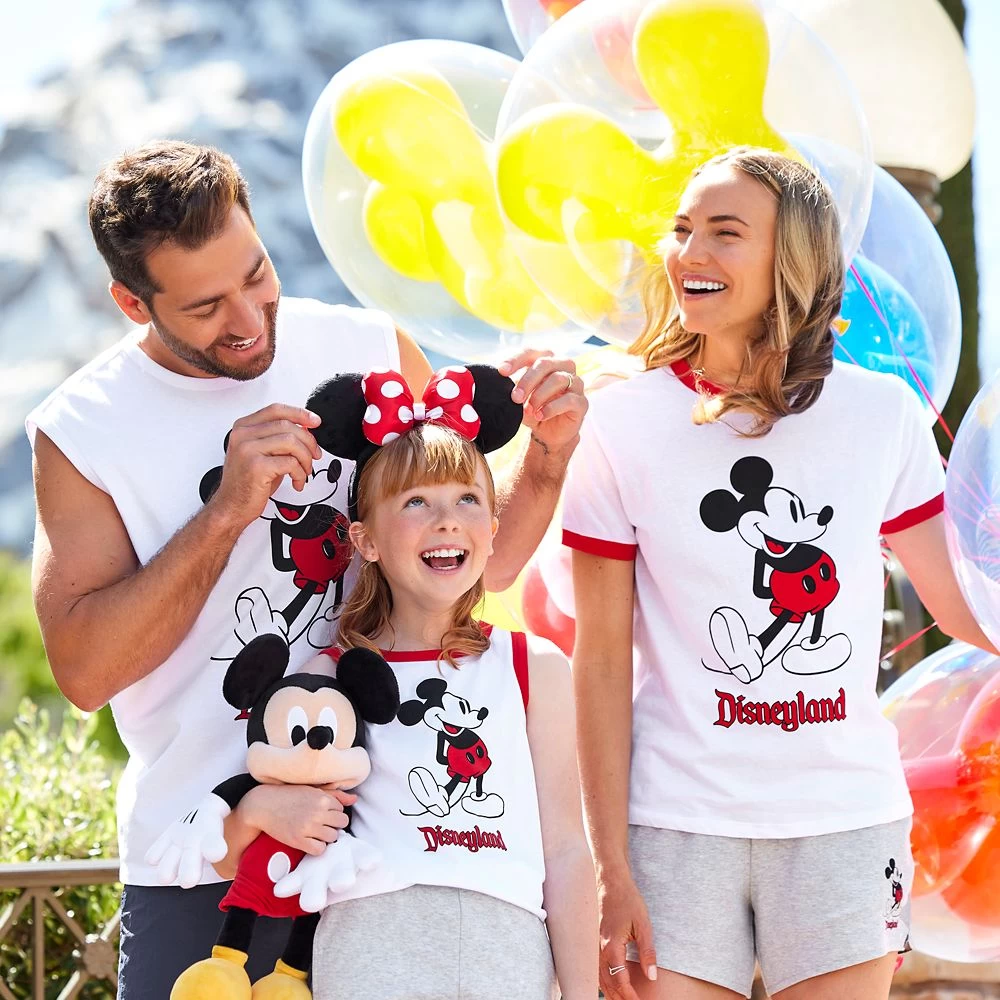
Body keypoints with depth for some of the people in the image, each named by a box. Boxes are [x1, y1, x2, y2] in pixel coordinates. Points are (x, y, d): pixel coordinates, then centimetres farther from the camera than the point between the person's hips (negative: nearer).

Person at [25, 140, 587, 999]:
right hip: (202, 868, -1)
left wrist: (548, 458, -11)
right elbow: (83, 670, -14)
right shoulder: (80, 433, -5)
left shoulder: (369, 352, 0)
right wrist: (228, 510, -20)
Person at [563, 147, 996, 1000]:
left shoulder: (881, 412, 1)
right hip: (677, 825, -1)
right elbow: (603, 659, -2)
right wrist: (613, 868, -5)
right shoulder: (625, 423, -3)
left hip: (845, 823, 1)